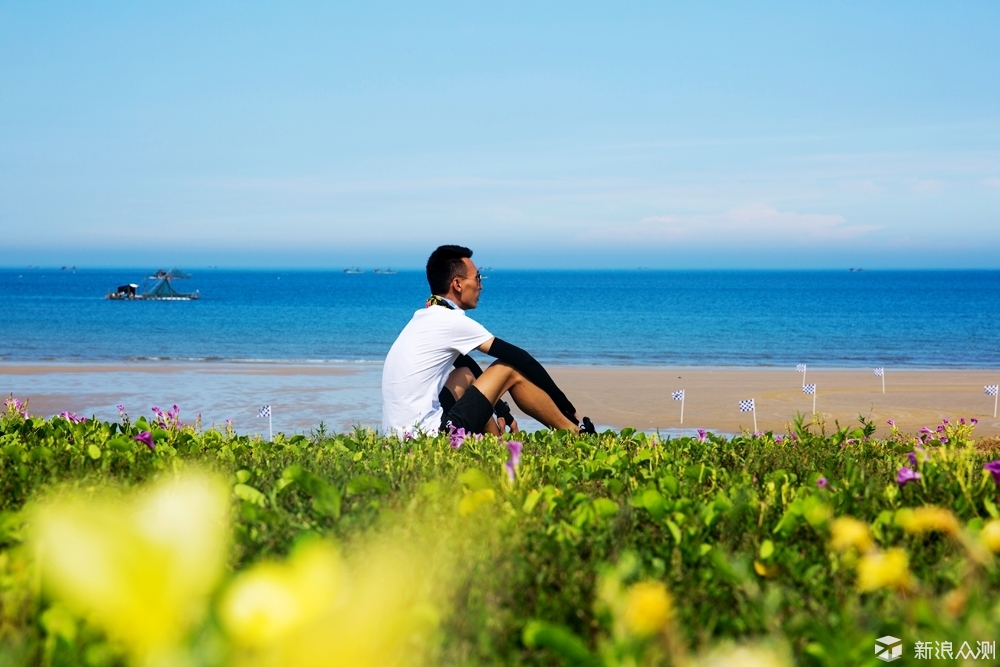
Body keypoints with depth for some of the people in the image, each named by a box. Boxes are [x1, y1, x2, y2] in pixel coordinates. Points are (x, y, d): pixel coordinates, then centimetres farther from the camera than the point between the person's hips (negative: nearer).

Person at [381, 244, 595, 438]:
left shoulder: (425, 318, 15)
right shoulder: (451, 320, -10)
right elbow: (518, 357, -5)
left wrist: (502, 411, 26)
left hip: (399, 431, 9)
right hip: (428, 434, -9)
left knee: (467, 374, 28)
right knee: (511, 369, 0)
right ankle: (576, 436, 13)